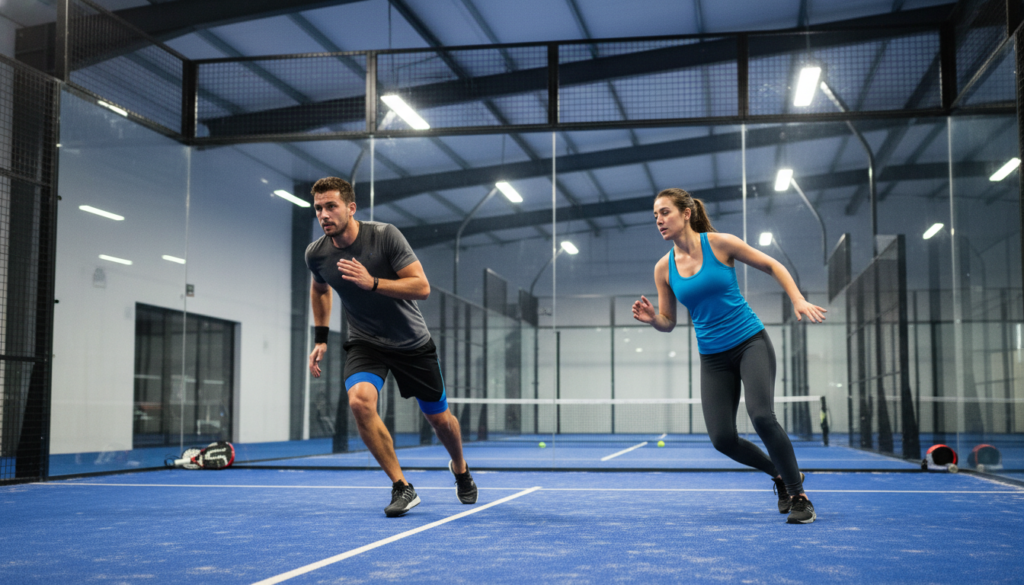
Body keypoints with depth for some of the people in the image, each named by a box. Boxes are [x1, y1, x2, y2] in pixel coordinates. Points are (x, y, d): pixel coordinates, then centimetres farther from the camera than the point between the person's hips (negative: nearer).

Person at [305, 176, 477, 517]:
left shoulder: (385, 236, -21)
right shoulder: (316, 254, -9)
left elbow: (422, 287, -25)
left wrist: (372, 283, -37)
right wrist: (321, 339, 10)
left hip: (413, 344, -1)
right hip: (365, 344, 2)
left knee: (439, 418, 10)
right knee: (359, 400, -29)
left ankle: (460, 469, 45)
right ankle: (401, 487, -14)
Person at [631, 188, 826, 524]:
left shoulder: (720, 243, -8)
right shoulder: (663, 268, 1)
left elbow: (773, 266, 3)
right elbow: (668, 322, 9)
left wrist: (799, 300, -9)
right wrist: (652, 318, -13)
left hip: (751, 343, -3)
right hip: (713, 357, 4)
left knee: (761, 415, -24)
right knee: (722, 439, -7)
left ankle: (799, 497, -6)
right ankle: (780, 475, 21)